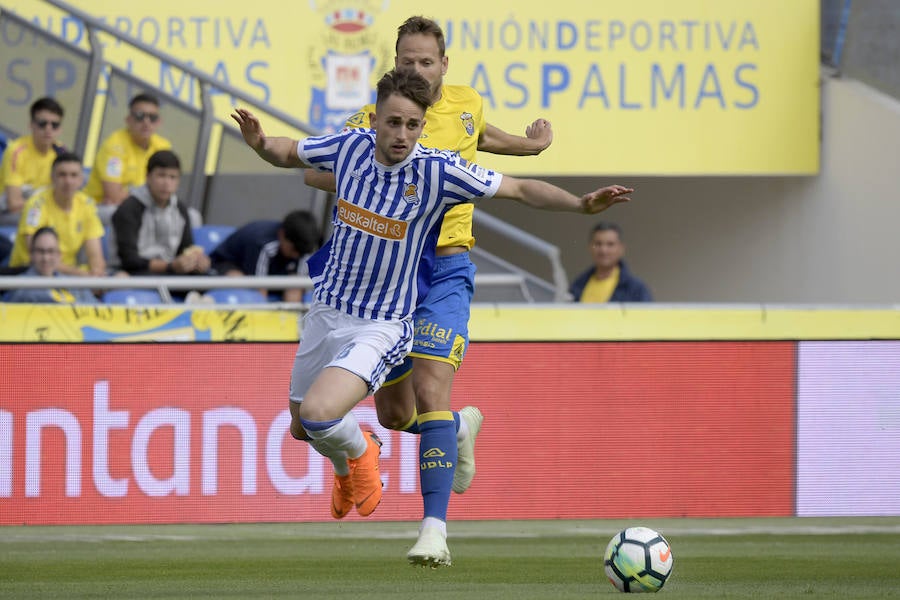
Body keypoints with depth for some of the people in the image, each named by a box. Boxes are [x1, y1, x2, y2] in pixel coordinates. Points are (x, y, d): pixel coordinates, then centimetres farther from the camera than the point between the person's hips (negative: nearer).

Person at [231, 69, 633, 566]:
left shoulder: (438, 171, -19)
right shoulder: (350, 147, -8)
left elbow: (519, 189, -10)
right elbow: (288, 154, 10)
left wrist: (581, 204, -24)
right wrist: (259, 143, -13)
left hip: (382, 326, -5)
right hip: (326, 312, 5)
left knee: (319, 414, -25)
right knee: (301, 426, 17)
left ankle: (358, 451, 12)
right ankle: (345, 465, 53)